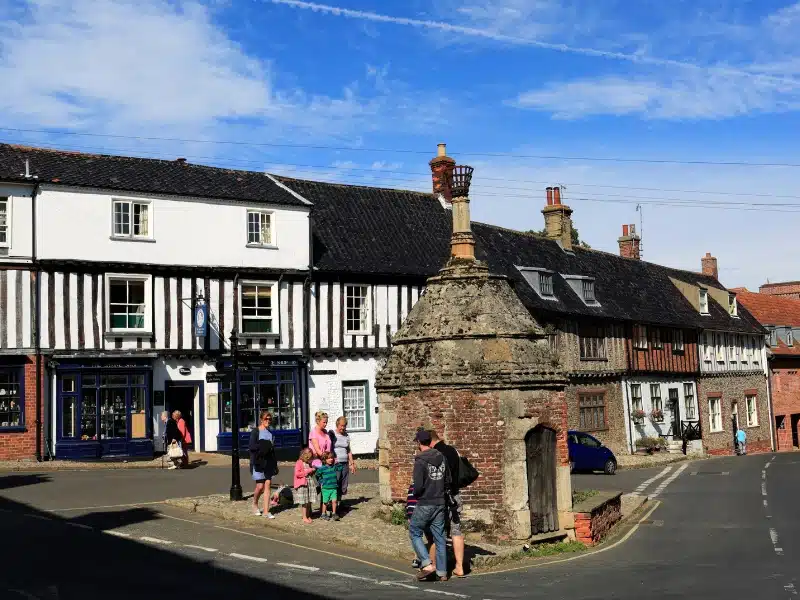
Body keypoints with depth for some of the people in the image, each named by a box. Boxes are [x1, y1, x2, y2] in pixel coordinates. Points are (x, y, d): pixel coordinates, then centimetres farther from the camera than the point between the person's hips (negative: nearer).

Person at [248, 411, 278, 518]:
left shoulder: (270, 433, 15)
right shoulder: (255, 432, -2)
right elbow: (250, 446, -9)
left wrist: (275, 465, 14)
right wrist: (261, 447, -23)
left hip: (268, 462, 5)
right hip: (258, 462, -5)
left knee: (267, 485, 1)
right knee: (260, 486, -5)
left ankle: (266, 511, 3)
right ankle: (255, 504, 22)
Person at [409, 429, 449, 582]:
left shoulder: (420, 461, -15)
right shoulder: (441, 458, 5)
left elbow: (418, 485, -19)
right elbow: (448, 480, 10)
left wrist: (415, 494, 1)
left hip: (425, 504, -6)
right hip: (440, 503, 6)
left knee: (414, 533, 9)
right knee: (439, 537, 11)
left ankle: (427, 564, -4)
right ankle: (442, 572, 13)